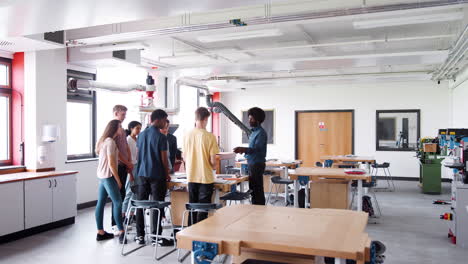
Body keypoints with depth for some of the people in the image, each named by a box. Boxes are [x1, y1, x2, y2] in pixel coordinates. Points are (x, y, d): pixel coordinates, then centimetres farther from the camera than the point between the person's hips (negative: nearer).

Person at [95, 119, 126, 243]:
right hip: (108, 176, -9)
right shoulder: (110, 141, -15)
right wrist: (118, 180, -11)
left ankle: (100, 232, 15)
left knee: (101, 203, 9)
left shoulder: (104, 140, 14)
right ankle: (121, 233, -5)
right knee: (117, 203, -7)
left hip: (102, 175, 9)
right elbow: (111, 163, -17)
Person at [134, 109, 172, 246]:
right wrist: (167, 174, 3)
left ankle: (140, 236, 15)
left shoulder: (141, 135, 8)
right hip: (157, 175, -6)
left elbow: (139, 155, 13)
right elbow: (164, 158, -10)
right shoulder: (161, 137, -11)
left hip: (142, 174, 6)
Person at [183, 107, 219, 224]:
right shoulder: (210, 136, -14)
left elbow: (185, 157, 7)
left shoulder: (187, 135, -1)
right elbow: (213, 160, -13)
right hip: (206, 177, -4)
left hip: (191, 176, 4)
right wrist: (214, 166, 9)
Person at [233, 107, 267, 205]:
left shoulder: (261, 133, -14)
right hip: (252, 164, 10)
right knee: (252, 189, 14)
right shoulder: (254, 132, 16)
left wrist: (243, 149, -36)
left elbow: (257, 149, -25)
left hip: (257, 164, -10)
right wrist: (243, 150, 11)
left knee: (257, 190, -6)